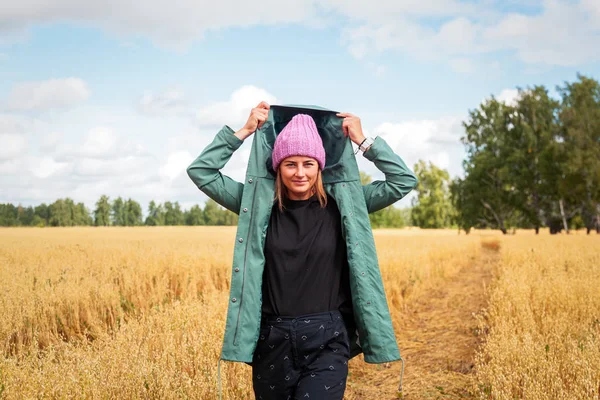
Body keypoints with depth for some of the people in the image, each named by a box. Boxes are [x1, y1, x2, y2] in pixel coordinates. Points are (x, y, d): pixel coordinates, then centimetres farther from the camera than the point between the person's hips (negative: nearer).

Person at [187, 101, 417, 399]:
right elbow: (200, 171, 1)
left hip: (326, 341, -2)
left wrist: (362, 140, -2)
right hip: (273, 340, 2)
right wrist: (245, 131, -2)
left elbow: (404, 181, -1)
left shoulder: (342, 204, 0)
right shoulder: (259, 204, 2)